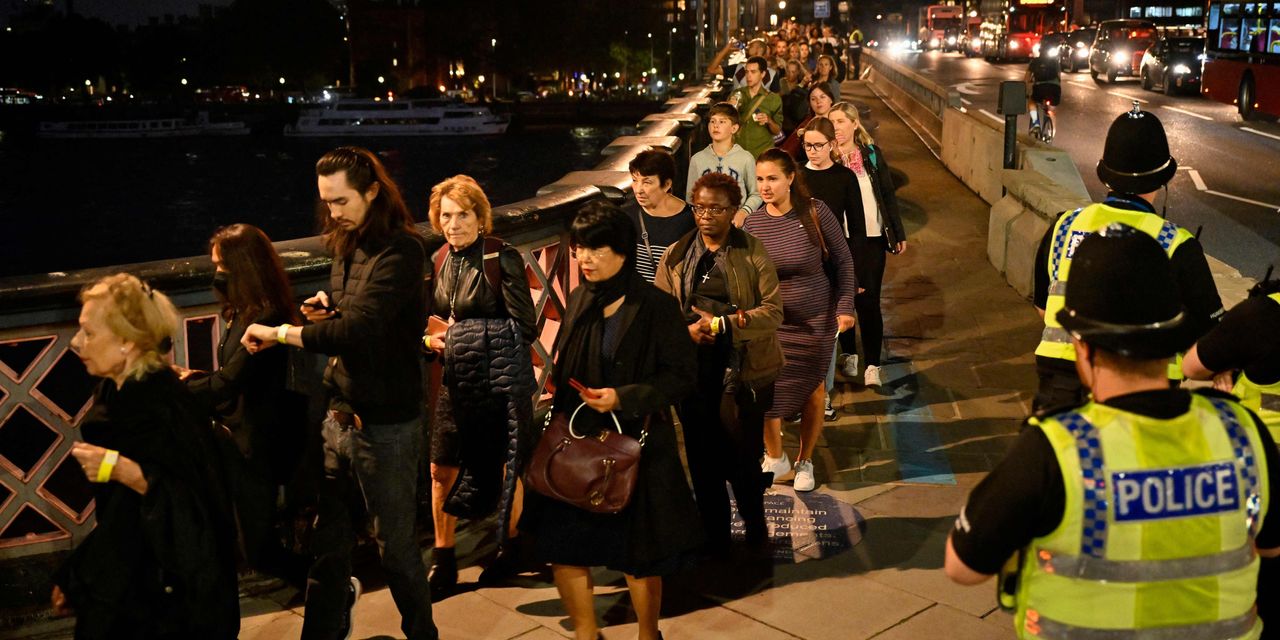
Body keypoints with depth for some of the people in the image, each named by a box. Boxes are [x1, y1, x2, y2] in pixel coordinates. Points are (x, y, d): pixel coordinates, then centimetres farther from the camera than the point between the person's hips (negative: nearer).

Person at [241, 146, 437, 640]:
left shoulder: (399, 251, -17)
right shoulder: (346, 247, 9)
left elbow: (357, 330, -29)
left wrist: (280, 332, -21)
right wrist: (326, 307, 1)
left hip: (385, 426, -7)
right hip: (339, 415, 7)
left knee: (395, 544, 7)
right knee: (327, 539, 13)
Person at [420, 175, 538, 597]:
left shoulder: (502, 258, -14)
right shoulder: (441, 261, 4)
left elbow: (526, 328, -16)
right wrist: (432, 339, -6)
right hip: (456, 380, 5)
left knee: (507, 466, 11)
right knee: (441, 469, 5)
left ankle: (511, 545, 33)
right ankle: (443, 563, 19)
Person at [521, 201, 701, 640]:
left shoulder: (656, 307, -11)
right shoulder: (578, 302, 5)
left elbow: (682, 377, -11)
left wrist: (624, 398, -21)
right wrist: (557, 416, 4)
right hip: (576, 440, 5)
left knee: (637, 555, 7)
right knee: (561, 547, 6)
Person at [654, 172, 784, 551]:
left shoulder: (753, 253, -1)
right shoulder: (676, 256, 8)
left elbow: (773, 311, -8)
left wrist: (723, 324, -17)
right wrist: (688, 330, -14)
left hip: (743, 373, -3)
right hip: (692, 372, 3)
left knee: (742, 458, 0)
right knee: (702, 460, 10)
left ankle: (755, 532, 24)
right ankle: (714, 538, 27)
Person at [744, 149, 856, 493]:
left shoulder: (815, 212, -13)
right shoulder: (752, 223, -7)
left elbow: (843, 261, -4)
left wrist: (845, 306, -9)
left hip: (815, 322, -1)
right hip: (770, 323, 1)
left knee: (812, 390, 12)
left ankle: (805, 461, 34)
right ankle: (774, 458, 26)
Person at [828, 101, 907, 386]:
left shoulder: (872, 154, 2)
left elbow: (888, 194, 6)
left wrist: (898, 234, 7)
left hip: (872, 238, 0)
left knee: (868, 301, -3)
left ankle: (872, 365, 3)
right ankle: (849, 354, 29)